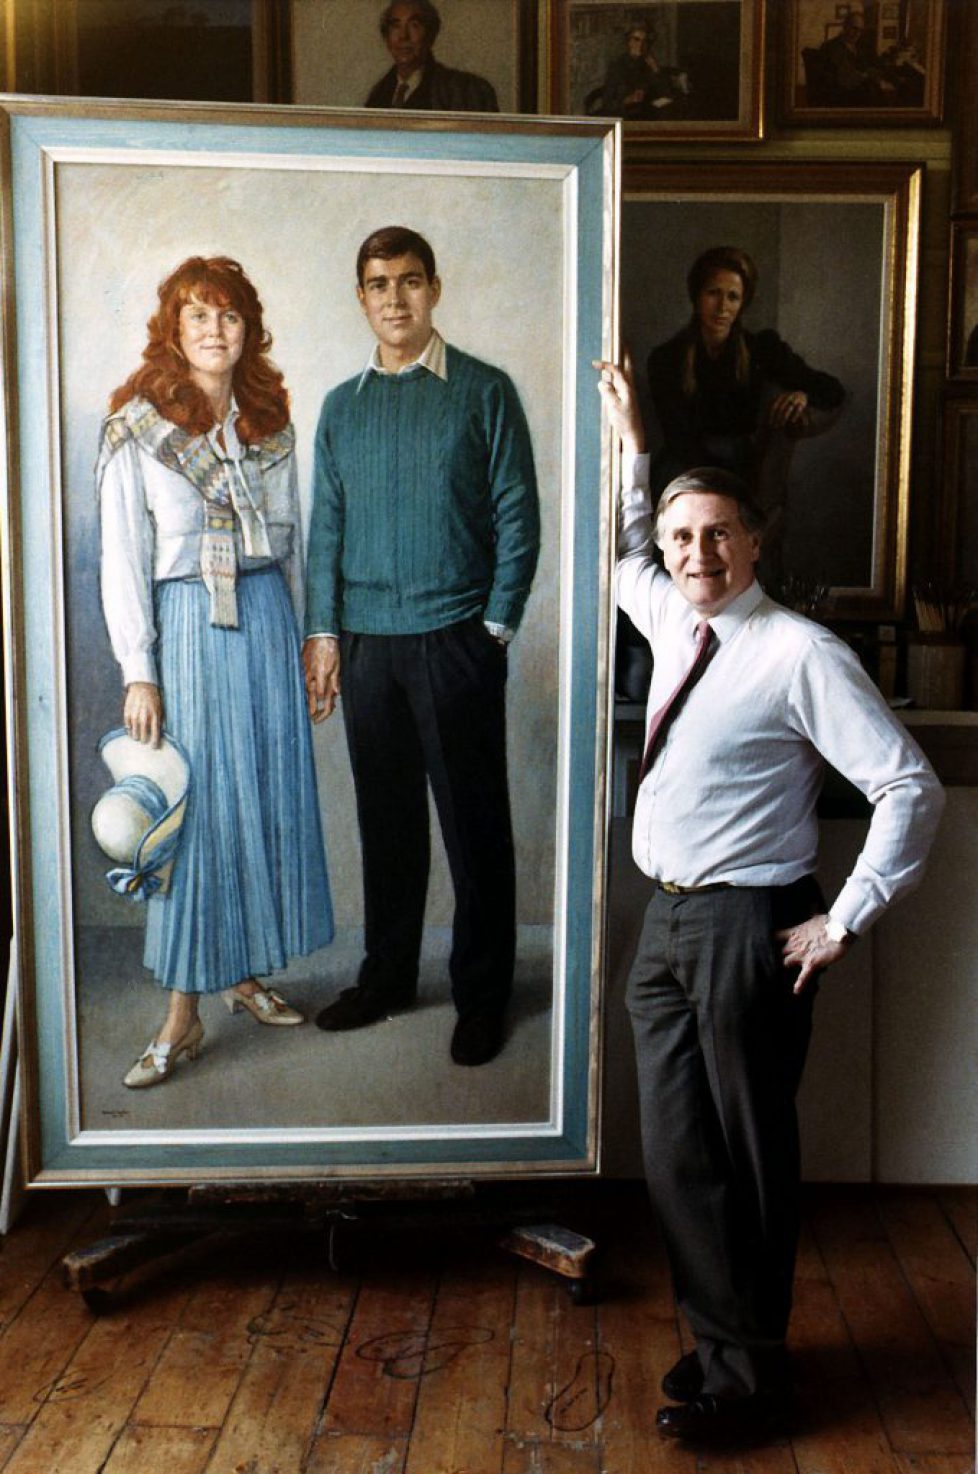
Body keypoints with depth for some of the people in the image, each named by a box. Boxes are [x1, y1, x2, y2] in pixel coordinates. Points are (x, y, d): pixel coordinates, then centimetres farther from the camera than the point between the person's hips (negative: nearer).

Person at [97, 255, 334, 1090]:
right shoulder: (137, 426, -4)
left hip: (266, 617, 4)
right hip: (186, 623, -4)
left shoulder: (269, 423, 9)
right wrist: (138, 672, -11)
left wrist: (303, 636, 12)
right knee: (194, 807, -3)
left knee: (268, 794, 7)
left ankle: (245, 969, 25)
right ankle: (184, 1014, 7)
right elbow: (123, 557, -6)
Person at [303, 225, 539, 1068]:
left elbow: (518, 516, -3)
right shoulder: (343, 406, 11)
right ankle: (387, 976, 27)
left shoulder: (484, 392, -1)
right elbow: (327, 524, 11)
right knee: (385, 817, 12)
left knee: (474, 820, 3)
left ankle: (483, 996, 15)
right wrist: (324, 633, 4)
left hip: (456, 640, -4)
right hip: (366, 642, 4)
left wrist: (496, 626, -7)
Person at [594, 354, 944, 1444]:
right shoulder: (672, 619, 8)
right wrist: (631, 444, 24)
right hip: (667, 921, 7)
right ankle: (716, 1335, 32)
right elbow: (622, 558, 31)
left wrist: (843, 923, -13)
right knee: (677, 1154, 13)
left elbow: (911, 789, -15)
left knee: (748, 1159, 6)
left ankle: (745, 1375, 23)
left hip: (749, 928, -7)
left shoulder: (801, 655, -15)